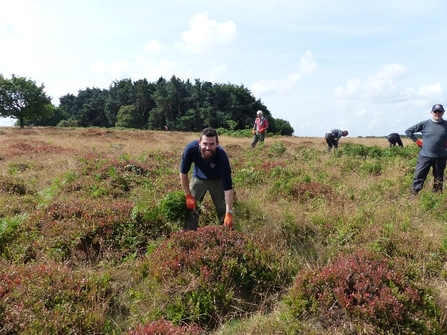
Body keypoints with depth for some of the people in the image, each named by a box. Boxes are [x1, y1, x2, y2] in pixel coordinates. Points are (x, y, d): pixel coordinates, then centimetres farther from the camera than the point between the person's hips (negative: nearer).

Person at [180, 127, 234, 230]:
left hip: (217, 179, -1)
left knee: (224, 211, -5)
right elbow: (183, 173, -17)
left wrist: (229, 213, -38)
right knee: (190, 207, -2)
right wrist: (188, 195, -15)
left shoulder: (221, 155, -38)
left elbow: (228, 187, -36)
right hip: (198, 178, 2)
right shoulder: (191, 149, -35)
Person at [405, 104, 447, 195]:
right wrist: (417, 141, -2)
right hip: (425, 156, -2)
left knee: (439, 179, 13)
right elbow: (408, 131, 0)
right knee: (419, 177, -3)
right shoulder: (425, 124, -5)